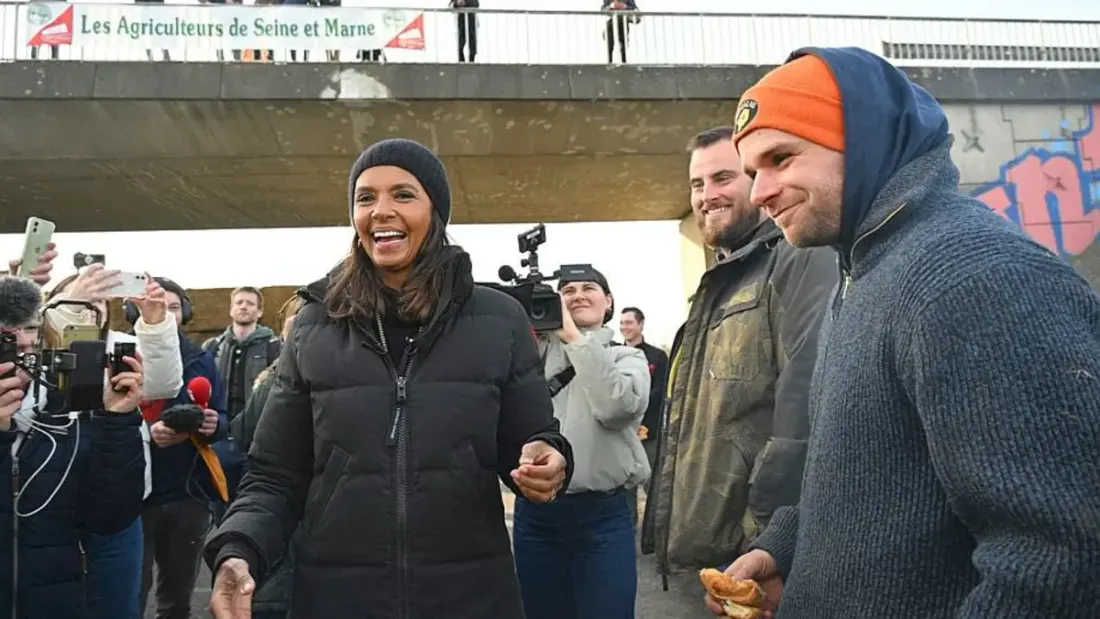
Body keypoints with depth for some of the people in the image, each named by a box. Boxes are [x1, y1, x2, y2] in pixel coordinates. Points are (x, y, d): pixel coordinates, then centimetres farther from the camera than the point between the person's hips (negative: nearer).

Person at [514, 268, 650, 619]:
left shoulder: (627, 357, 6)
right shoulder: (534, 351, 8)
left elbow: (617, 406, -15)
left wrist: (574, 336, -10)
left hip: (604, 513, -1)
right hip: (535, 512, 2)